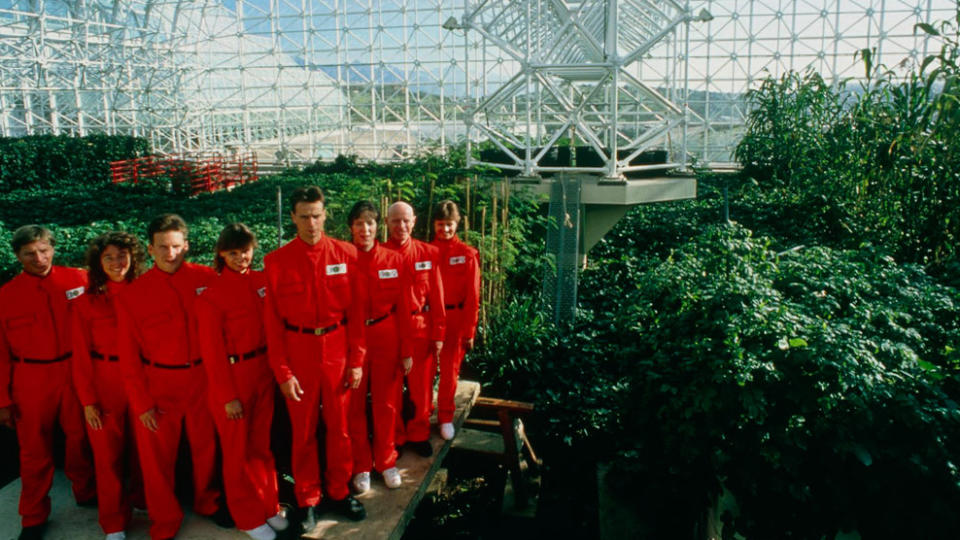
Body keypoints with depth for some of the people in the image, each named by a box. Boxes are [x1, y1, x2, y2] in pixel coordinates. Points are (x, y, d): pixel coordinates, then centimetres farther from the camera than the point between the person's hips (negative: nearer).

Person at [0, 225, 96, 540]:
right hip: (31, 381, 0)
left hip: (74, 373, 1)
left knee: (80, 438, 14)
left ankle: (86, 494, 37)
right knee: (35, 450, 9)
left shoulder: (77, 280, -2)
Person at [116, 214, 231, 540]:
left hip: (202, 378, 1)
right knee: (157, 457, 10)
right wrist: (141, 403, -5)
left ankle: (208, 502, 42)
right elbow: (129, 357, -4)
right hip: (157, 384, -1)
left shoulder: (206, 279, -6)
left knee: (206, 446, 17)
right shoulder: (132, 295, -7)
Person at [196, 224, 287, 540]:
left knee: (262, 444, 17)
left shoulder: (262, 282, 0)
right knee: (238, 451, 11)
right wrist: (228, 396, -11)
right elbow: (212, 351, -11)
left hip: (262, 373, 4)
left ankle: (269, 507, 34)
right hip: (231, 378, -4)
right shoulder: (212, 296, -13)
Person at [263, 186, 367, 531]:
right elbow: (273, 321, -5)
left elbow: (356, 312, -1)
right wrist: (282, 371, -8)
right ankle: (307, 500, 28)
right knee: (303, 430, 11)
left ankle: (339, 492, 31)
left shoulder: (346, 255, -3)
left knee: (340, 426, 12)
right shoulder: (276, 261, -6)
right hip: (297, 352, -1)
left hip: (338, 350, 1)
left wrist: (357, 360, -2)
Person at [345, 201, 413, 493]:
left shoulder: (394, 260, 0)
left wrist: (407, 350, 1)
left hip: (387, 338, 1)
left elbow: (403, 307, 2)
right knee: (355, 405, 8)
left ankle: (386, 461, 30)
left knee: (387, 403, 11)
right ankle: (360, 466, 25)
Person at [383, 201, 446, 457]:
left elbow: (437, 297, 0)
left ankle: (418, 434, 28)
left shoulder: (429, 253, -1)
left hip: (421, 328, 1)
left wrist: (438, 334, -1)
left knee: (421, 385, 9)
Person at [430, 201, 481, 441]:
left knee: (450, 369, 5)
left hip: (455, 319, -1)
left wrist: (470, 331, -5)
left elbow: (472, 297, -3)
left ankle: (445, 417, 21)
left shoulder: (467, 254, -3)